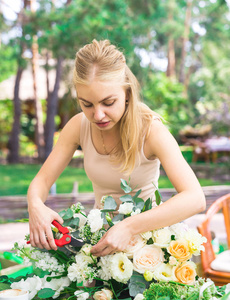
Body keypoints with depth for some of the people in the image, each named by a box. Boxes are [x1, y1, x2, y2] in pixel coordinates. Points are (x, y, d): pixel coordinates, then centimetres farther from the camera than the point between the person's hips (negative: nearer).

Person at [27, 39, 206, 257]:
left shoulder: (150, 129, -22)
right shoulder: (79, 126, -10)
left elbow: (195, 199, -31)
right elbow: (42, 180, -5)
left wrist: (129, 227, -42)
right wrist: (35, 206, -29)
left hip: (144, 232, -3)